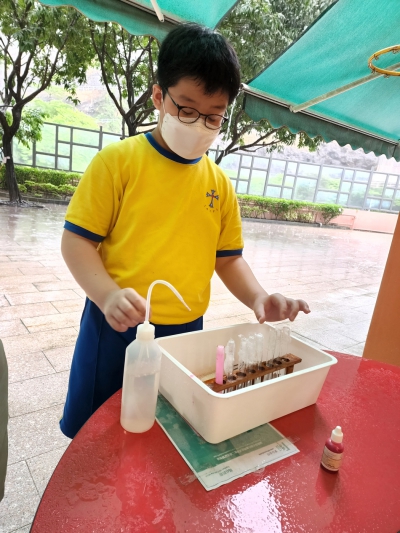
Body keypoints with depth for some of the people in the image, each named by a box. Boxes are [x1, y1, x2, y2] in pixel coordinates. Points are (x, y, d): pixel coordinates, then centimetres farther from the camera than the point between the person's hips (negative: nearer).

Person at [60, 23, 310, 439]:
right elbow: (77, 240, -8)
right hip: (117, 330, -2)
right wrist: (108, 295, -25)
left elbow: (228, 258, 9)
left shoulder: (219, 183, 4)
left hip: (186, 333, 3)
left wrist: (257, 299, -7)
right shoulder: (118, 161, -8)